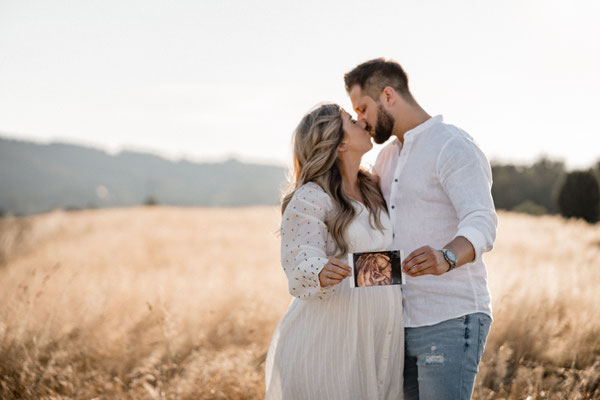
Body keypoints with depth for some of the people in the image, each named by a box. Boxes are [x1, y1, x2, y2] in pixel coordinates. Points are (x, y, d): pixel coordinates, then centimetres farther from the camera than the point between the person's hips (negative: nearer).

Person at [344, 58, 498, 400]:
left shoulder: (454, 147, -11)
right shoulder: (388, 157, 17)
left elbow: (482, 225, -26)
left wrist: (445, 258, -45)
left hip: (451, 321, -9)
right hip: (404, 322, 9)